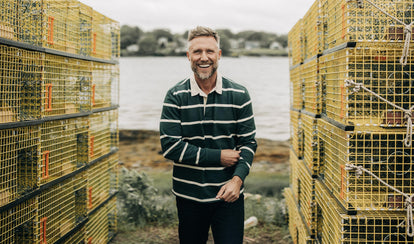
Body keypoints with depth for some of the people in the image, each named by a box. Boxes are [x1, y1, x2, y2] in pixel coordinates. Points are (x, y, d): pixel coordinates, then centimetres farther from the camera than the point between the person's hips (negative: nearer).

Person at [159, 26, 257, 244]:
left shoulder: (239, 95, 0)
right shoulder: (175, 97, -3)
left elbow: (248, 143, 1)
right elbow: (169, 146, -10)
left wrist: (238, 178, -16)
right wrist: (218, 156, -13)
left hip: (229, 195, 0)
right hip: (189, 196, 0)